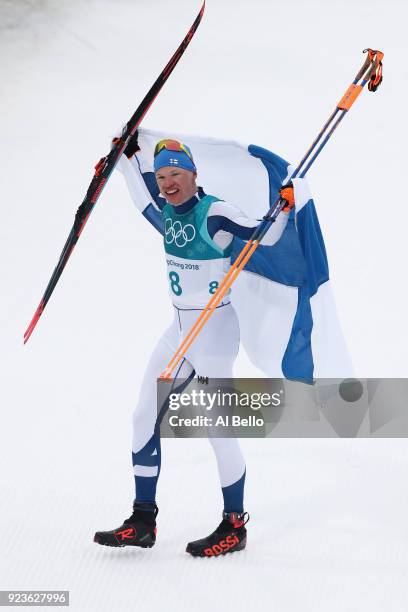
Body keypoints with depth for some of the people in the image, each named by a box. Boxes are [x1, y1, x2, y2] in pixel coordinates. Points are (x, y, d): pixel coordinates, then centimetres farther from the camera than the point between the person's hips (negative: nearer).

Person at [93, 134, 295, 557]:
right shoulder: (166, 213, 6)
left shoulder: (212, 214, -16)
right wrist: (129, 156, 32)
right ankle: (143, 521, 17)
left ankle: (234, 527, 6)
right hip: (180, 329, 9)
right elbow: (145, 197, 28)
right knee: (145, 418, 9)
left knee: (217, 428, -7)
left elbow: (263, 236, -18)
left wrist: (284, 208, -35)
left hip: (214, 331, -9)